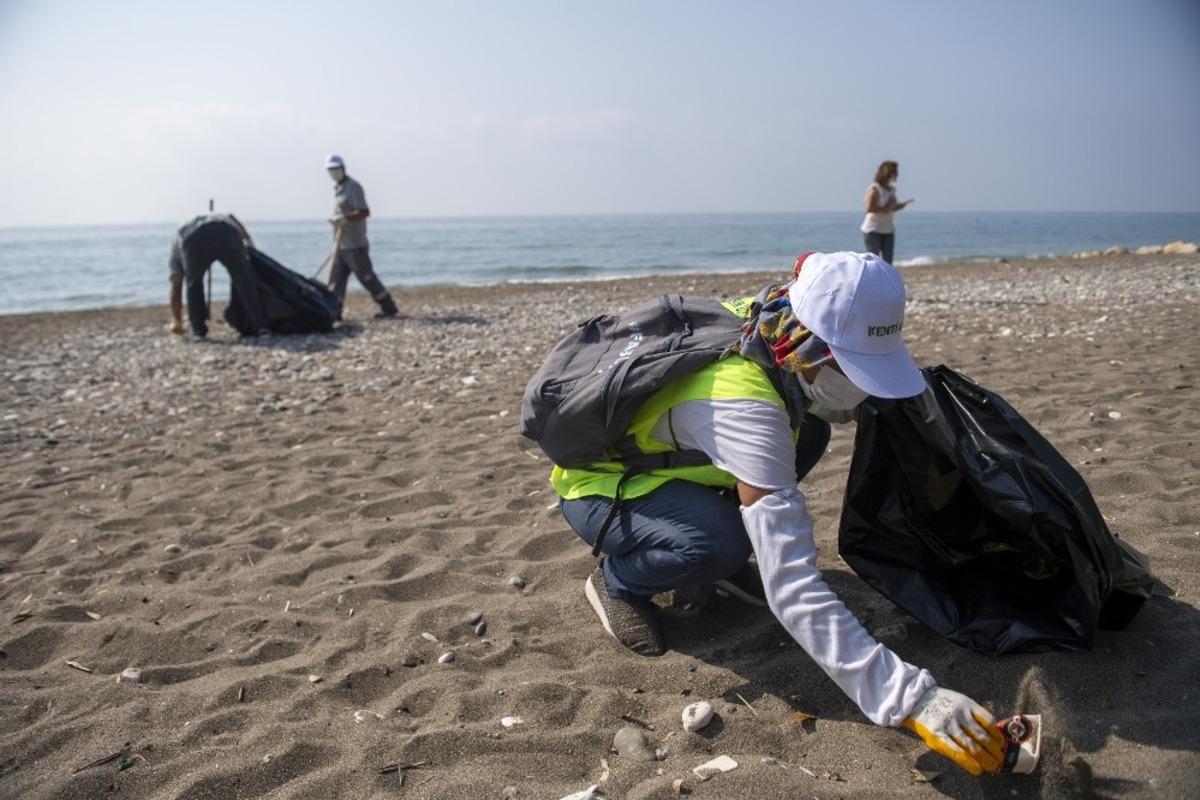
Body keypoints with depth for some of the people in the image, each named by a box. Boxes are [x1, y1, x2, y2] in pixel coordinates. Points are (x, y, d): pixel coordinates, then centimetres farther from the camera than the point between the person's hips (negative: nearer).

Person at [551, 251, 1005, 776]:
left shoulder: (762, 320, -15)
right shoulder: (745, 408, -39)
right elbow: (792, 587, -42)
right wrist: (911, 698, -43)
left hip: (654, 458, 8)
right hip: (596, 487, -8)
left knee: (808, 429, -7)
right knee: (721, 544, -36)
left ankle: (721, 563, 8)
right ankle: (618, 580, -4)